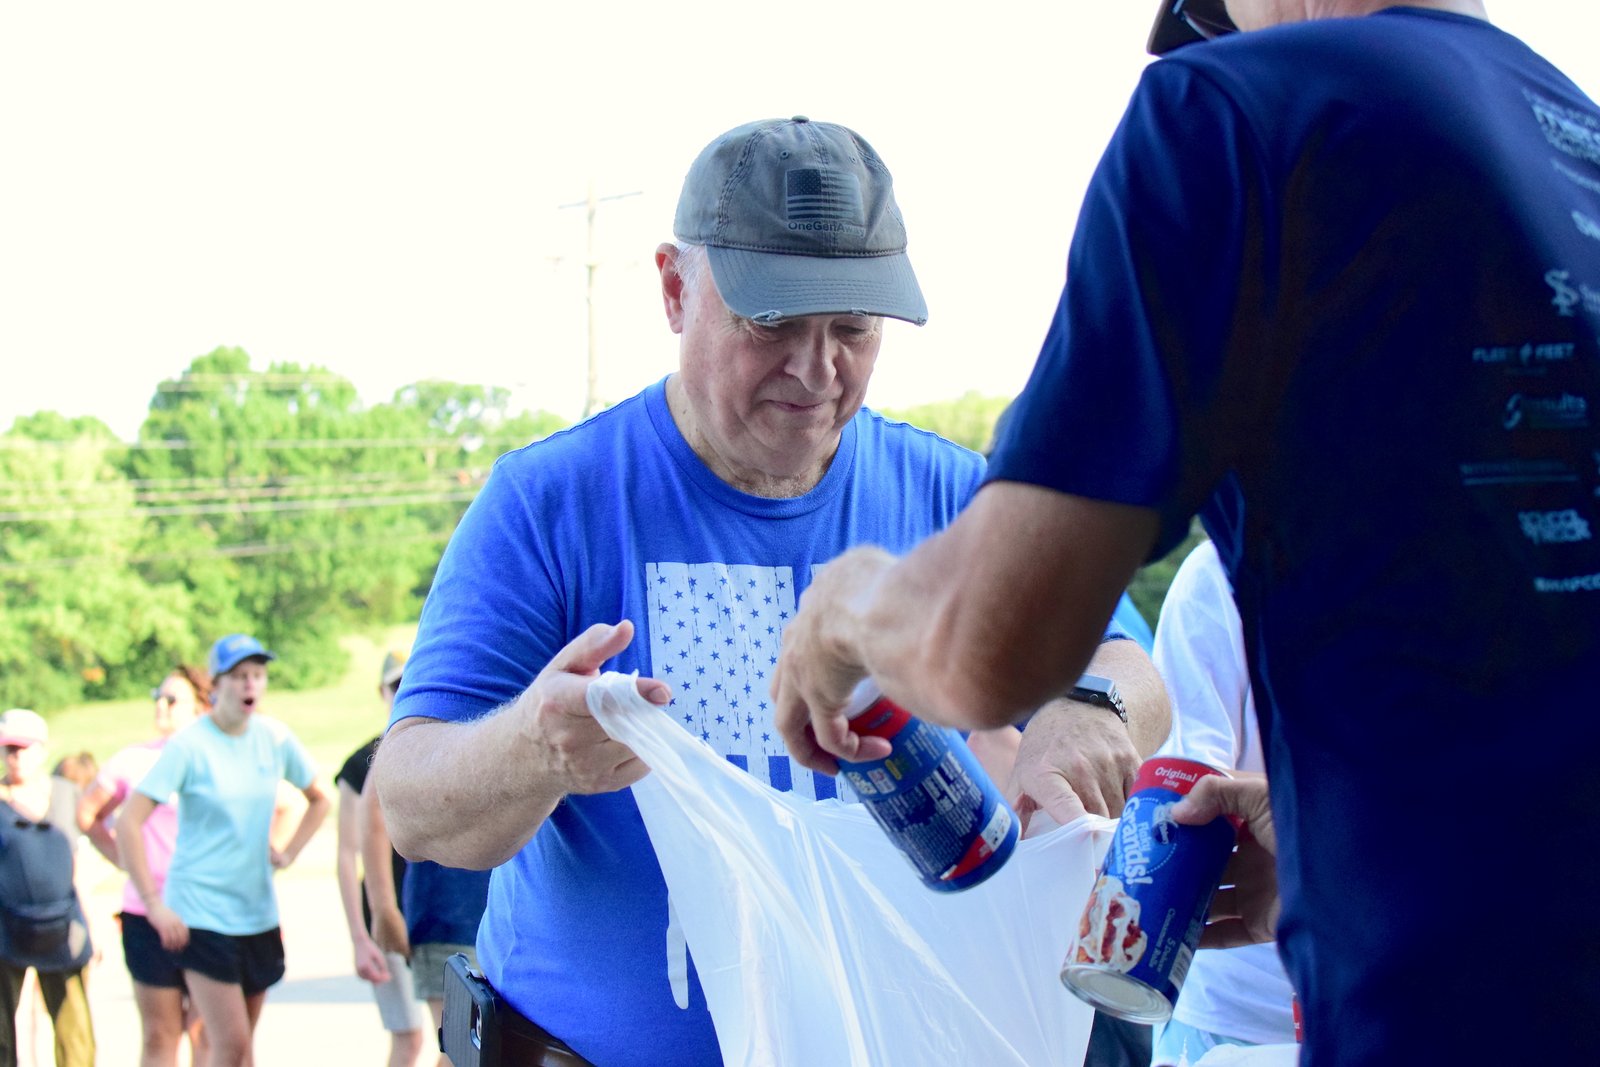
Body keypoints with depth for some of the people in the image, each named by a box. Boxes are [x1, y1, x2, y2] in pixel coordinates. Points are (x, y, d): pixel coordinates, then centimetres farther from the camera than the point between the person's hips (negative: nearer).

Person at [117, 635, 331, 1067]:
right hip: (201, 913, -5)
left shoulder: (274, 738, 3)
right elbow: (128, 823, -16)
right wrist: (153, 903, -18)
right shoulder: (189, 745, -12)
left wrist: (287, 854, 8)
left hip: (258, 913, 5)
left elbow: (319, 800, 20)